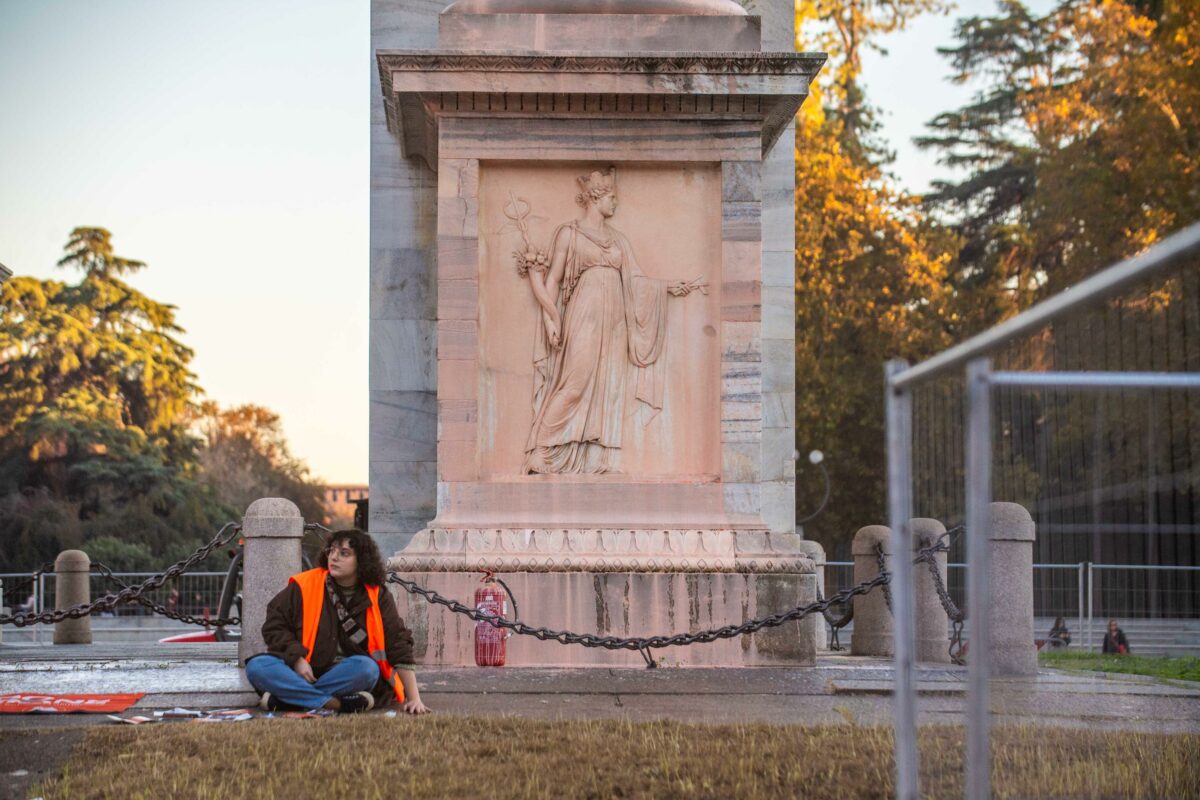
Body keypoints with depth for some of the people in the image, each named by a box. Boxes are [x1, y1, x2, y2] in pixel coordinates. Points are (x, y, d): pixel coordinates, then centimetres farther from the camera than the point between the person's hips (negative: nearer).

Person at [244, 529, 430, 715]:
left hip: (349, 676, 0)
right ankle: (336, 703, -37)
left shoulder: (378, 597, -1)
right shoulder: (304, 586, -2)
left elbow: (400, 646, -3)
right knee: (257, 666, -27)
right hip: (302, 670, 0)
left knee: (367, 668, -34)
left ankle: (286, 696, -30)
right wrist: (297, 659, -13)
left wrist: (414, 698, -9)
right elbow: (274, 625, 3)